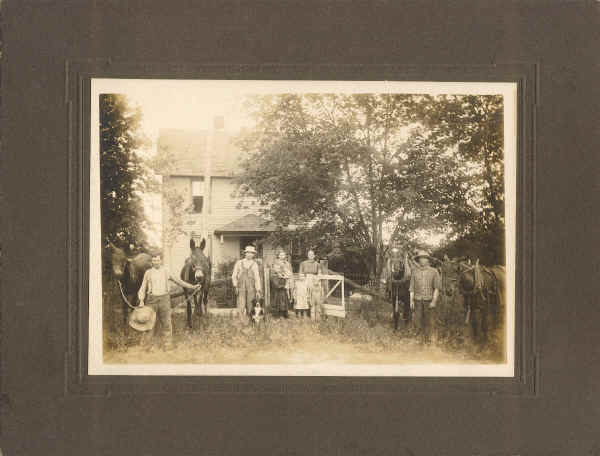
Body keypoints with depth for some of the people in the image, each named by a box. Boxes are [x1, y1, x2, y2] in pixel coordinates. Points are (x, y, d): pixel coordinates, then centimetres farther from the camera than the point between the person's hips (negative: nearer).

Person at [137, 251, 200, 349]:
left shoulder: (166, 271, 8)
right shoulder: (148, 272, 6)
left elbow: (177, 280, 15)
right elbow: (143, 288, 8)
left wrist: (192, 286, 12)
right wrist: (141, 300, -5)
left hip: (164, 299, 0)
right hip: (152, 299, 0)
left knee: (166, 322, -2)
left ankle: (168, 344, 4)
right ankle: (144, 344, 10)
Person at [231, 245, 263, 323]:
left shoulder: (254, 264, 6)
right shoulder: (239, 263, 8)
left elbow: (257, 278, 3)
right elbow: (234, 276, 11)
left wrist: (258, 291, -2)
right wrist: (235, 286, -1)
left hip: (251, 288, 0)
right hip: (241, 287, 0)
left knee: (250, 306, 0)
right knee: (241, 306, -9)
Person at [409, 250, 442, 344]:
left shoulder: (433, 271, 2)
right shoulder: (415, 271, 8)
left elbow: (437, 288, -1)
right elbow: (412, 288, 9)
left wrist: (434, 301, -10)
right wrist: (411, 300, 0)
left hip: (429, 300, -1)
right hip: (417, 300, 2)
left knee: (428, 321, 3)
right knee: (416, 320, -3)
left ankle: (427, 340, 16)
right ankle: (421, 339, 16)